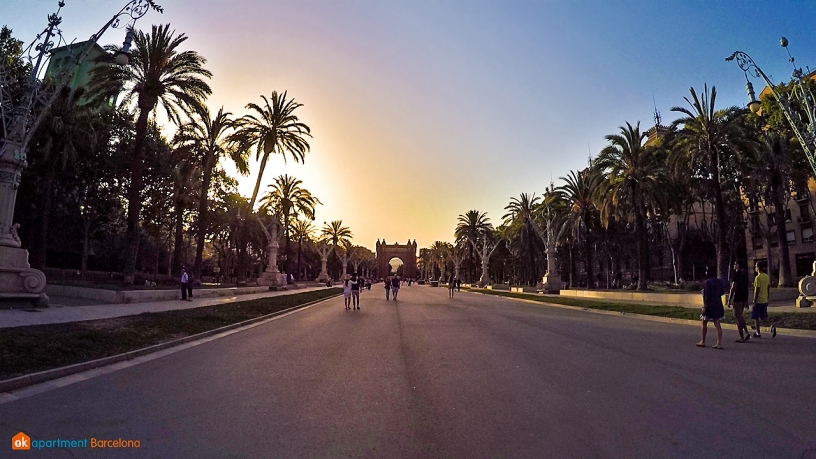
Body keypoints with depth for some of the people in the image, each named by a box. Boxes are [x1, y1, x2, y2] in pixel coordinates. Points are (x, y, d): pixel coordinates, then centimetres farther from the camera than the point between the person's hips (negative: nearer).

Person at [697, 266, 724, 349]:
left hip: (709, 305, -6)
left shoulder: (707, 282, -15)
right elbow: (722, 292, 11)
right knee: (717, 324, 6)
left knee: (704, 323, 9)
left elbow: (707, 294, -18)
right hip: (718, 305, 6)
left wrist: (705, 304, -13)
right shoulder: (719, 281, 5)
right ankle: (719, 343, 2)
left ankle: (703, 342, 17)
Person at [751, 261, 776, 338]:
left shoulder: (758, 277, -17)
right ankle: (771, 326, -6)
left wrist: (754, 302, -14)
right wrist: (767, 298, 21)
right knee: (764, 316, 16)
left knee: (756, 317, 5)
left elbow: (757, 291, -18)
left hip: (758, 301, -7)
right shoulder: (767, 277, 7)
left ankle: (758, 333, 10)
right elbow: (768, 288, 13)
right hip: (765, 301, 7)